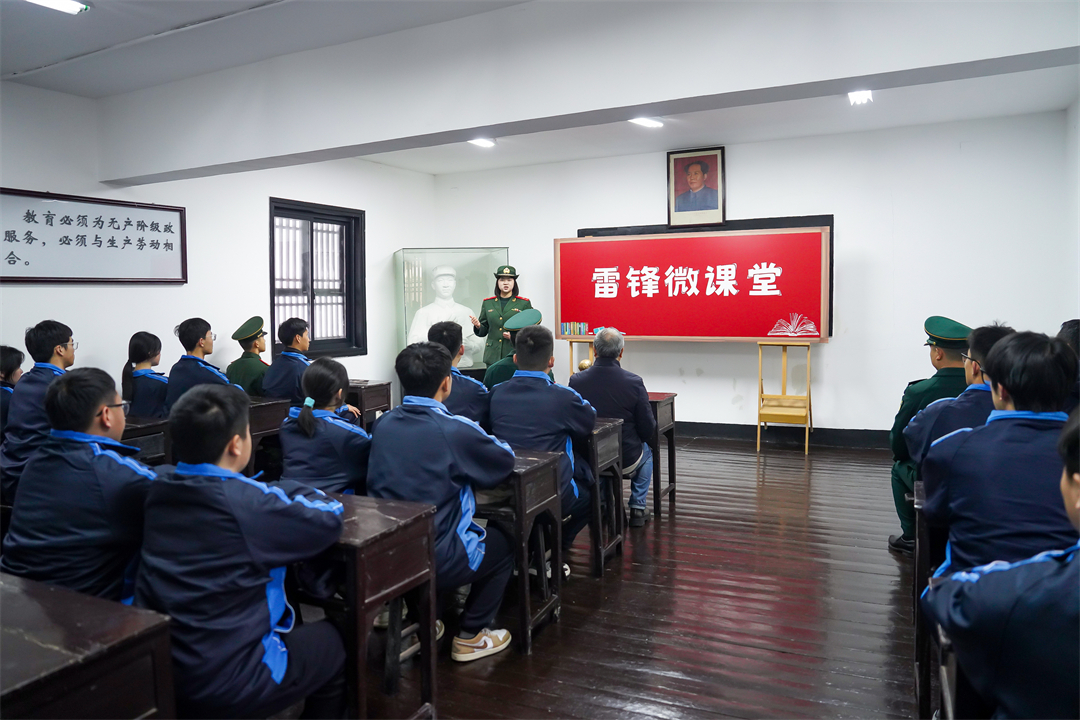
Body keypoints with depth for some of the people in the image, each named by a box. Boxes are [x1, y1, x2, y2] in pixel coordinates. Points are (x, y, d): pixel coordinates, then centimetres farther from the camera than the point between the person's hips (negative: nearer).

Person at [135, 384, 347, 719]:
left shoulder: (159, 489, -3)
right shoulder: (248, 502, -24)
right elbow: (330, 519, -11)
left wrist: (274, 493, 5)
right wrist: (287, 490, 6)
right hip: (227, 684, -7)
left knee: (293, 628, 30)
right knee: (333, 641, 17)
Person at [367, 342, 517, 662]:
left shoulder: (382, 423, -1)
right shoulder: (455, 430, -19)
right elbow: (506, 460, -3)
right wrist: (484, 441, 16)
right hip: (435, 558, -6)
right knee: (502, 544, 21)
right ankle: (471, 636, 23)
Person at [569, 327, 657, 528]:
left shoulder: (576, 381, -14)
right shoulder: (634, 382, -19)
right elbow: (648, 430, -10)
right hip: (626, 461, -2)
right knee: (646, 451, 32)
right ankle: (637, 509, 27)